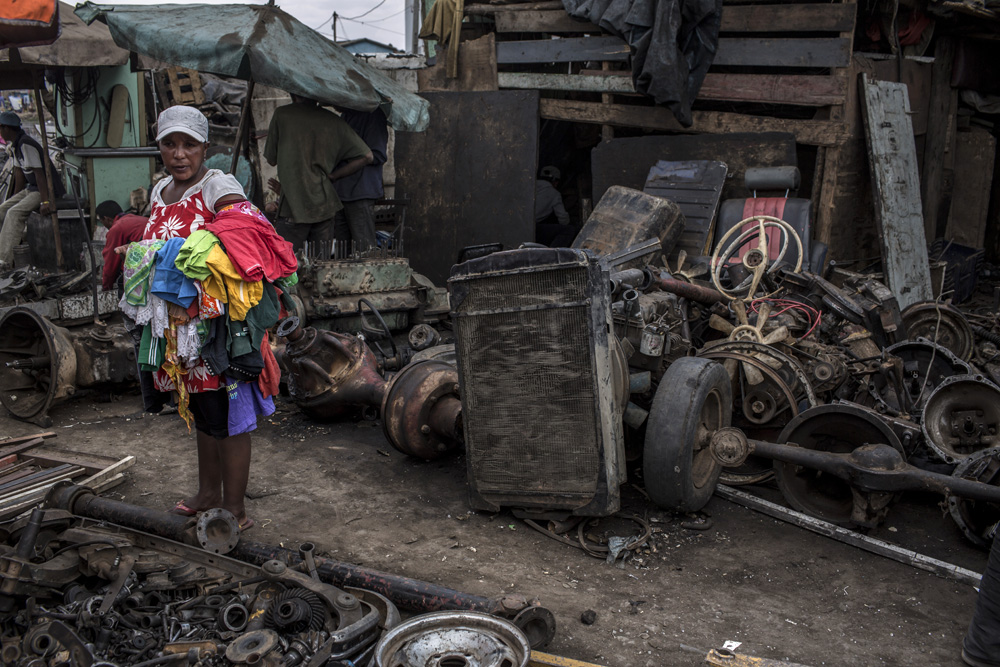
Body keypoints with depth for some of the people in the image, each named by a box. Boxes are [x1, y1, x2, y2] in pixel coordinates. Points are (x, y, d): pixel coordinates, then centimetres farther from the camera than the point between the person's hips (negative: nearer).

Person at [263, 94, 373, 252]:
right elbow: (366, 156, 2)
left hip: (294, 204, -4)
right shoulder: (333, 120, 4)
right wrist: (332, 175, 8)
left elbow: (271, 159, 5)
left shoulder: (282, 114, -3)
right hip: (325, 205, 4)